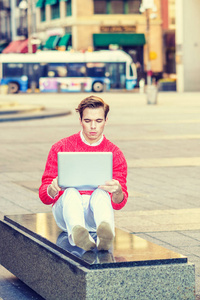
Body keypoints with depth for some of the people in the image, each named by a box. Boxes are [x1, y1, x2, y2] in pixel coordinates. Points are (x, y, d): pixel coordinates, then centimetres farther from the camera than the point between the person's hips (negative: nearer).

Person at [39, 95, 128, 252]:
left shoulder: (115, 153, 7)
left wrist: (117, 191, -26)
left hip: (95, 215, 0)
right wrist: (52, 189, -24)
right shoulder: (61, 148, 6)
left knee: (101, 192, -33)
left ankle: (105, 233, -66)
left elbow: (119, 204, -1)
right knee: (71, 192, -34)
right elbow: (44, 196, 1)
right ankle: (77, 232, -67)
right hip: (66, 210, 0)